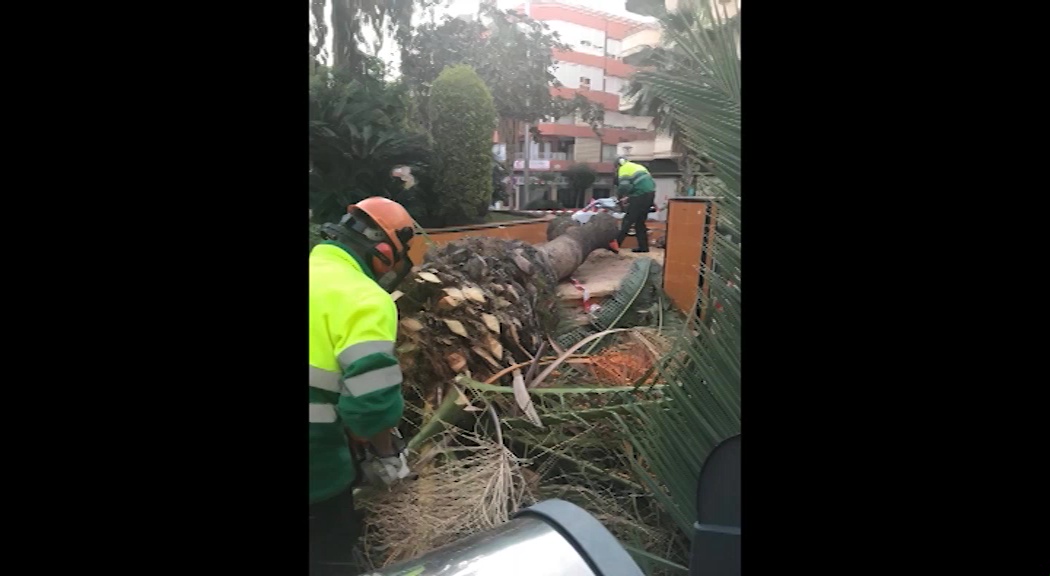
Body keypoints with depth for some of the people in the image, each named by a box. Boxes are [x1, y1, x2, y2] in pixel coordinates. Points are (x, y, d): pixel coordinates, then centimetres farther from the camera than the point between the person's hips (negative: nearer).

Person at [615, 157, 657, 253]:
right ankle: (643, 246, 15)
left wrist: (619, 197, 4)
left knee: (628, 220, -3)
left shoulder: (624, 169, 3)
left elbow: (624, 185, -13)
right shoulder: (638, 167, 28)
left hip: (640, 195, -8)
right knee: (640, 222, 15)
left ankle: (617, 243, -3)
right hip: (651, 192, 8)